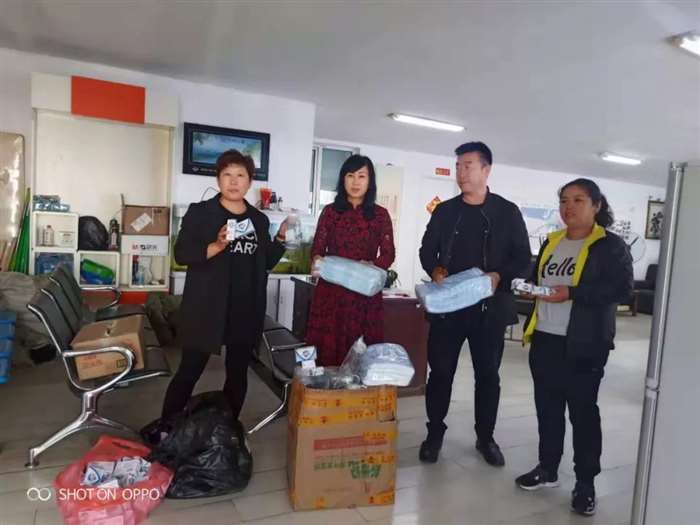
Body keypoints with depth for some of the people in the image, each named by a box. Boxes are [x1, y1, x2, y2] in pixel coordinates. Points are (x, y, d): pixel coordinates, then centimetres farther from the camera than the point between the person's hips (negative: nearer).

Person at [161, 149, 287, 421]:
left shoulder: (259, 220, 10)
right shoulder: (200, 212, -2)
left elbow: (266, 262, 15)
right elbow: (181, 254, -11)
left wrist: (281, 239, 0)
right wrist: (217, 246, -25)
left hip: (246, 312, 4)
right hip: (207, 308, -4)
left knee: (238, 373, 15)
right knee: (189, 371, 3)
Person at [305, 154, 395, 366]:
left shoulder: (380, 215, 6)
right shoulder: (330, 211, 7)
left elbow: (388, 254, 2)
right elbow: (317, 247, 3)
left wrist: (372, 266, -18)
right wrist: (317, 259, -20)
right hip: (331, 289, 0)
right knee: (326, 348, 0)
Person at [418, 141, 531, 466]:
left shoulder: (507, 212, 2)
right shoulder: (445, 211, 7)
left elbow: (523, 258, 1)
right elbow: (427, 251, 11)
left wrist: (500, 275, -18)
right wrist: (435, 270, -10)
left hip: (490, 306, -1)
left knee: (488, 374, 11)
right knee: (441, 371, 6)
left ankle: (485, 437, 29)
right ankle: (434, 433, 24)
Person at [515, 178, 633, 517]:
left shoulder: (611, 245, -4)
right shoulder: (551, 242, 14)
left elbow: (621, 289, -14)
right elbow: (536, 279, 21)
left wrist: (571, 293, -22)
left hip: (583, 344, -6)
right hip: (544, 339, 6)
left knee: (583, 411, 4)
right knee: (547, 407, 14)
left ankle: (585, 483, 19)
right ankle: (547, 469, 29)